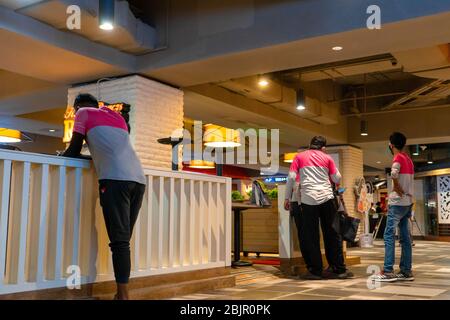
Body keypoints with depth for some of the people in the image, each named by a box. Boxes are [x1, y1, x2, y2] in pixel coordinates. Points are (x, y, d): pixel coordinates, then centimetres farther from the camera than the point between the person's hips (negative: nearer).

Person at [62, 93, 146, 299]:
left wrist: (60, 157, 37)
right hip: (138, 179, 6)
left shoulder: (83, 113, 16)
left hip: (115, 179, -6)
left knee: (119, 240, -8)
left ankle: (123, 295, -10)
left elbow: (74, 150, 18)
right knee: (124, 239, 9)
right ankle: (121, 292, 9)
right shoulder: (117, 117, 33)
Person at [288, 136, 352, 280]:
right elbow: (337, 179, 12)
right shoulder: (327, 158, 14)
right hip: (327, 198, 2)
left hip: (308, 199, -1)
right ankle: (339, 269, 13)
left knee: (309, 236, 5)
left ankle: (315, 270, 5)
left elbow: (291, 178, 3)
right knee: (332, 234, 10)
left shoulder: (299, 157, 11)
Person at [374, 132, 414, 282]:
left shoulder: (398, 158, -10)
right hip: (407, 202, 9)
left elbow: (394, 174, -30)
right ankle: (406, 271, 10)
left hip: (398, 202, -9)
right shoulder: (408, 159, 16)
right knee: (405, 237, 9)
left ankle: (388, 271, -11)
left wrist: (398, 190, -17)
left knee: (389, 235, -8)